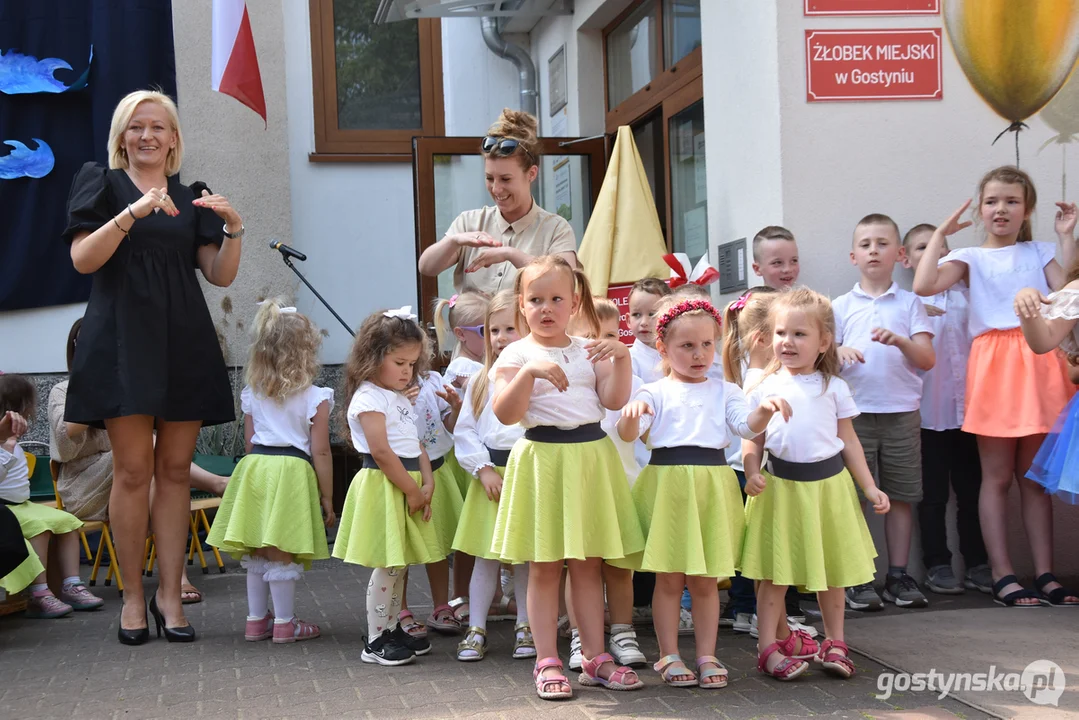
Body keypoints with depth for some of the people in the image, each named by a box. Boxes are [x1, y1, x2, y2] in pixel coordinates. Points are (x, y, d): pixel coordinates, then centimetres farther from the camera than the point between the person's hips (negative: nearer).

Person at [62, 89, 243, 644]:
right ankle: (133, 595, 1)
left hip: (184, 342, 3)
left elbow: (221, 275, 10)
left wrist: (233, 228, -7)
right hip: (123, 340, -3)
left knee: (175, 469, 1)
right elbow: (83, 259, -5)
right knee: (133, 469, -7)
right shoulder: (101, 185, 10)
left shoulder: (190, 199, 18)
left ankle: (170, 593, 6)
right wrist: (134, 212, -17)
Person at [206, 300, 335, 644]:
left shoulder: (252, 394, 10)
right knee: (283, 553, 0)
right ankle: (284, 624, 9)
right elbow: (320, 452, -5)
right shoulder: (315, 398, -4)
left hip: (254, 469, 5)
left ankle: (256, 620, 22)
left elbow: (249, 441, 14)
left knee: (256, 551, 13)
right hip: (292, 473, -5)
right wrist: (327, 498, 0)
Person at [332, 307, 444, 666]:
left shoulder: (400, 399, 18)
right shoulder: (368, 398, -12)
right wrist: (413, 491, -15)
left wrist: (427, 484, 1)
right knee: (387, 565, -7)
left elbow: (416, 445, 16)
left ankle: (392, 629, 23)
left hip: (407, 487, 9)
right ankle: (375, 641, -1)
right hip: (383, 487, -9)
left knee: (399, 564, 14)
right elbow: (381, 451, -19)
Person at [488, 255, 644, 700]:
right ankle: (547, 662, 10)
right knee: (545, 567, 3)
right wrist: (530, 372, -26)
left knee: (589, 563, 10)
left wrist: (621, 358, -13)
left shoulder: (588, 351, 9)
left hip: (592, 457, 4)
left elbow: (614, 400, 0)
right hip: (543, 459, -3)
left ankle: (594, 658, 18)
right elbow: (506, 414, -14)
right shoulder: (517, 355, -2)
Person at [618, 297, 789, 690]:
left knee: (705, 579, 7)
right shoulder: (654, 392, 3)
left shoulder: (724, 392, 12)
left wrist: (765, 410, -24)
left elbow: (746, 425, -3)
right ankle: (669, 656, 12)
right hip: (667, 483, -2)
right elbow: (628, 433, -9)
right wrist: (632, 413, -31)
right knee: (668, 578, 3)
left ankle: (706, 656, 14)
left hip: (712, 485, 2)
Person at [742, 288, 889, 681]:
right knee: (775, 570, 1)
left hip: (829, 482, 1)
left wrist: (869, 487, 4)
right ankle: (769, 645, 6)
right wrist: (752, 473, -15)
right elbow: (752, 441, 4)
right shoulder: (765, 389, 2)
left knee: (833, 568, 10)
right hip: (781, 485, -1)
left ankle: (834, 643, 22)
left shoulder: (834, 387, 4)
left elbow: (849, 441, 8)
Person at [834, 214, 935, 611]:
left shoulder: (909, 303, 8)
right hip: (855, 412, -1)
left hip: (902, 413, 1)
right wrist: (839, 353, -17)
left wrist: (900, 340, -17)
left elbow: (928, 359, 1)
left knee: (901, 496, 4)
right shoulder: (841, 306, 9)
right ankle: (859, 579, 6)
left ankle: (898, 575, 14)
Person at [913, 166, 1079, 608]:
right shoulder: (970, 258, 6)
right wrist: (940, 235, -5)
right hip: (995, 363, -2)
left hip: (1039, 363, 2)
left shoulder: (1038, 252, 13)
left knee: (1036, 477, 8)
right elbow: (924, 286, -11)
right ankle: (1002, 576, 4)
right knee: (997, 477, 0)